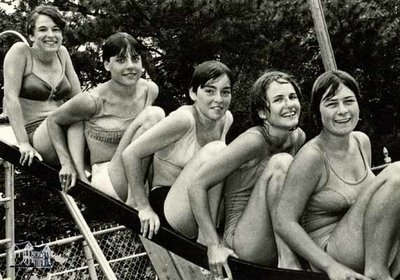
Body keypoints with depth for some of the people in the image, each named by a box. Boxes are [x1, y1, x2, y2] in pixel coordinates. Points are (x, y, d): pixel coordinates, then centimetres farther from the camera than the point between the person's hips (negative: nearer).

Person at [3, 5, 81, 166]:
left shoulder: (62, 52, 12)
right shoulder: (20, 52, -3)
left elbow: (78, 98, 11)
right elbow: (10, 97, -10)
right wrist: (24, 144, -16)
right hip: (34, 133, -5)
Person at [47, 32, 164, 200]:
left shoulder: (149, 90, 3)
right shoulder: (93, 101, -11)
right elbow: (53, 121, 6)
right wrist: (67, 164, 1)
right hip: (106, 179, -5)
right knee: (154, 114, -25)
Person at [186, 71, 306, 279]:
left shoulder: (299, 137, 3)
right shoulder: (253, 140, -18)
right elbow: (197, 186, -17)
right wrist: (214, 246, -18)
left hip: (275, 244, 7)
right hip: (243, 245, -7)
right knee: (280, 162, -23)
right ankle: (288, 261, -22)